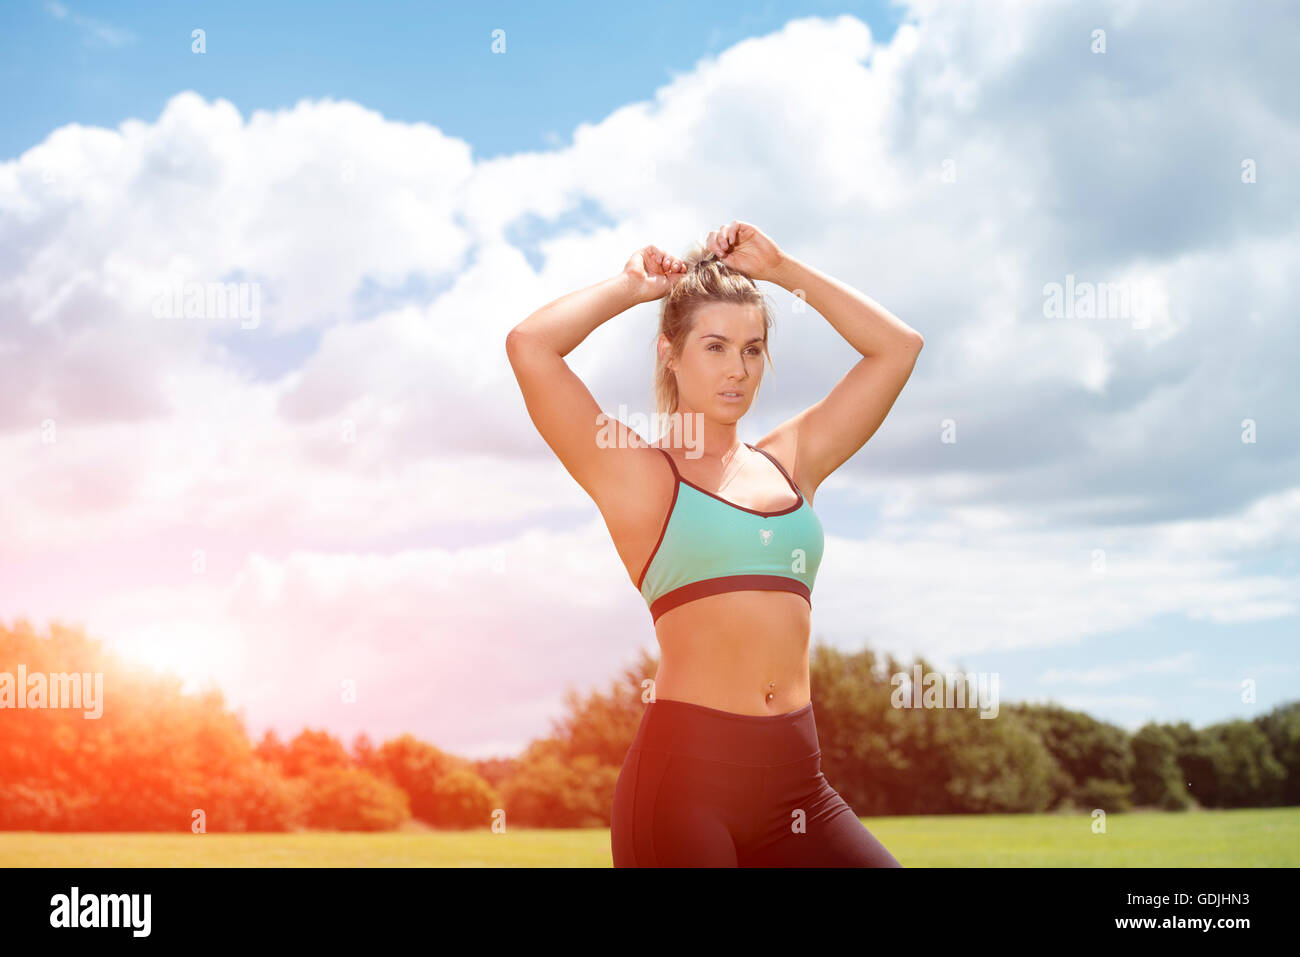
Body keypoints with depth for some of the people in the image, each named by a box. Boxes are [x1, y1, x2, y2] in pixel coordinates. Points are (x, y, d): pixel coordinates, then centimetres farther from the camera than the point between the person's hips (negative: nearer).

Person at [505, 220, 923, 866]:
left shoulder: (788, 462, 16)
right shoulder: (639, 474, 2)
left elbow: (898, 346, 20)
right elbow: (529, 346, -10)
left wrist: (780, 268, 18)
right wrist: (631, 286, 6)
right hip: (685, 772, -4)